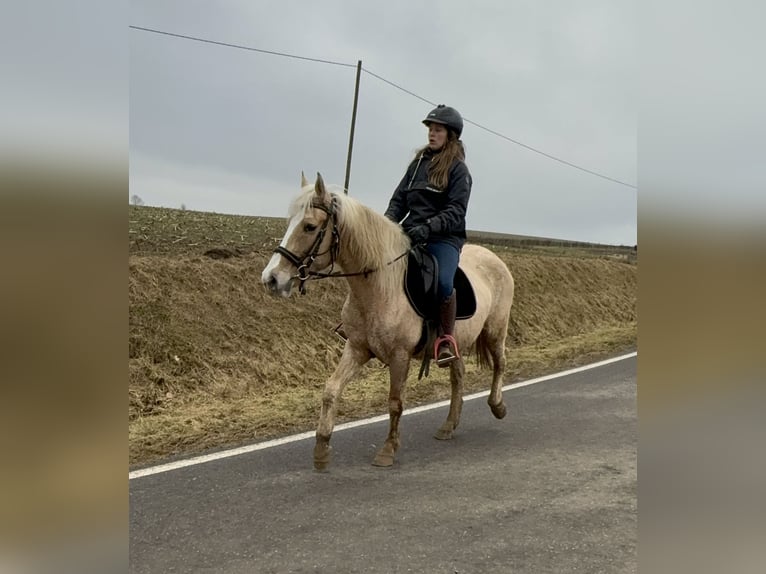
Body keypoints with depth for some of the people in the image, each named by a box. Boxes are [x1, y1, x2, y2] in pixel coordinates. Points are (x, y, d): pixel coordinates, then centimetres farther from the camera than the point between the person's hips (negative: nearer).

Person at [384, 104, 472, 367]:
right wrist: (388, 221, -6)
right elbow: (400, 198, 14)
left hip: (444, 237, -6)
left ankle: (447, 338, -11)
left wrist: (428, 228, -26)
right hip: (410, 233, 6)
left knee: (443, 282, -32)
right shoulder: (419, 162, 15)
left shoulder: (458, 169, -1)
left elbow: (455, 211, -11)